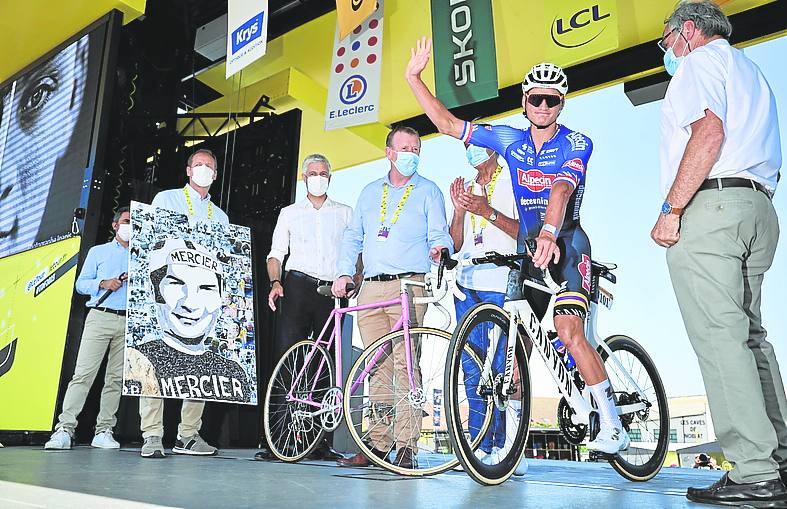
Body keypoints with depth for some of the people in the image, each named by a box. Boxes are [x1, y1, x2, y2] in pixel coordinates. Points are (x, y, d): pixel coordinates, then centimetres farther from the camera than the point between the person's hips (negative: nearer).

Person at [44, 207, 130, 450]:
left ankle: (103, 431, 5)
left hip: (129, 322, 1)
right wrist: (103, 283, -6)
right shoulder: (98, 252, 17)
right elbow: (81, 283, 11)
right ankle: (64, 429, -9)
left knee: (116, 378, 1)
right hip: (100, 317, -1)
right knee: (83, 373, -10)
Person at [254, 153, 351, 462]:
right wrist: (275, 282, -4)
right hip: (297, 288, 0)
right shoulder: (289, 213, 18)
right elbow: (276, 254, 13)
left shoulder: (345, 213, 18)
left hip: (333, 292, 1)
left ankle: (320, 442, 7)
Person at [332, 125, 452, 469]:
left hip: (409, 286, -4)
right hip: (371, 288, 4)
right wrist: (344, 272, 11)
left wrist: (439, 248, -23)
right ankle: (378, 444, 10)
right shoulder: (370, 192, 23)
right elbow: (352, 236, 23)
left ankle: (406, 446, -6)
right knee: (378, 367, 4)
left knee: (404, 363, -11)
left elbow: (439, 233, 1)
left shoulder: (428, 191, 10)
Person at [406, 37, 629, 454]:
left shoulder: (576, 144, -8)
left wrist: (549, 232, -47)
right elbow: (449, 125, 6)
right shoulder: (510, 139, 4)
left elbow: (562, 188, -28)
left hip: (565, 244, -4)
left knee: (569, 332, -21)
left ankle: (613, 426, -7)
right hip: (528, 247, 5)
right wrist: (414, 78, 4)